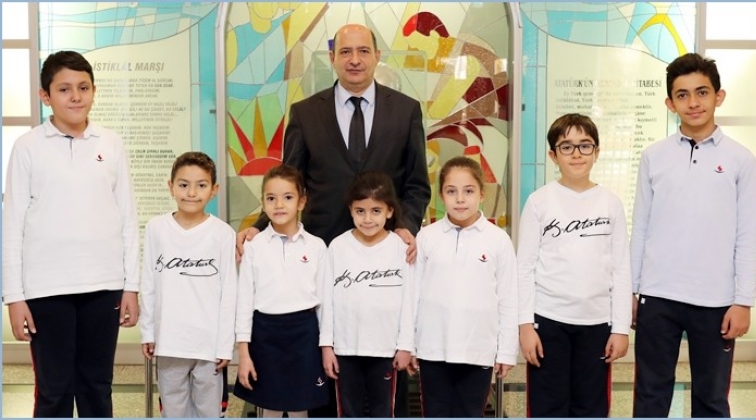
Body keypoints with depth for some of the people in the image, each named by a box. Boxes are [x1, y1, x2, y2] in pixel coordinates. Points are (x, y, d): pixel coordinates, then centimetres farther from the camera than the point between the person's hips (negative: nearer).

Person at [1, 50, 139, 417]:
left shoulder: (111, 144, 4)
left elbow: (128, 218, 7)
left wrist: (131, 285, 5)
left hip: (103, 285, 2)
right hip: (47, 288, -2)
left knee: (97, 387, 13)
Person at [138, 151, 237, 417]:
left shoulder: (223, 233, -6)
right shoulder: (156, 228, -1)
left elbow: (229, 292, -4)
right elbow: (148, 285, 5)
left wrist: (225, 344, -4)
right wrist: (147, 332, 5)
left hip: (209, 340, -1)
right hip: (169, 339, 2)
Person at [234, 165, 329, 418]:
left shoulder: (316, 246, 0)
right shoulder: (254, 246, -2)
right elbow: (244, 299, 0)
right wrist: (243, 352, -3)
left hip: (303, 332, 0)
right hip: (265, 332, 0)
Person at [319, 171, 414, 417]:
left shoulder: (400, 247, -7)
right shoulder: (338, 246, -5)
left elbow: (407, 299, -3)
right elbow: (327, 298, -1)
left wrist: (406, 344, -2)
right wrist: (326, 343, -1)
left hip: (385, 346, 0)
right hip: (346, 346, 1)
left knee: (382, 411, 14)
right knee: (350, 412, 13)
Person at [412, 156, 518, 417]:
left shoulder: (498, 240, -4)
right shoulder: (426, 237, -1)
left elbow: (508, 300, 0)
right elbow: (414, 292, 4)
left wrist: (507, 351, 0)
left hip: (478, 350, -1)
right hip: (433, 349, 1)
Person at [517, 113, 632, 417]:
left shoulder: (610, 203, 3)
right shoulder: (539, 201, -2)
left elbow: (621, 270, 4)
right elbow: (525, 267, -2)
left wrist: (621, 327, 1)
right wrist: (525, 323, -7)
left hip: (596, 321, 2)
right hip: (548, 319, -2)